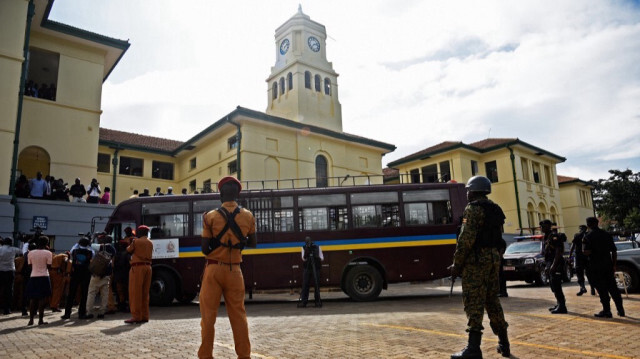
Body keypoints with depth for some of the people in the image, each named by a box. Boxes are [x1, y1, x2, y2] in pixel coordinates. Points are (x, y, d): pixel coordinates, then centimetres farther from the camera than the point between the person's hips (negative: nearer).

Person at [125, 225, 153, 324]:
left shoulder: (136, 241, -5)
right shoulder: (150, 243, 13)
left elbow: (129, 250, 8)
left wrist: (130, 244, 30)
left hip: (138, 267, -6)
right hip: (148, 267, 7)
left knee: (135, 292, -3)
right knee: (145, 293, 10)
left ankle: (136, 316, -5)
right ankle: (144, 316, 13)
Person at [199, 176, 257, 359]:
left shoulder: (210, 216, -8)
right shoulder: (248, 216, -1)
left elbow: (205, 249, -7)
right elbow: (252, 244, 10)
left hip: (214, 269, -2)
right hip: (235, 271, 2)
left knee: (208, 315, 7)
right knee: (238, 314, 10)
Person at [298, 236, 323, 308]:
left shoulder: (317, 247, 2)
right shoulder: (304, 248, 4)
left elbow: (322, 258, 1)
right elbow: (303, 259, -5)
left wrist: (317, 258, -20)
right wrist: (306, 252, -20)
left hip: (316, 268, -1)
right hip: (307, 268, 1)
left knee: (316, 285, 0)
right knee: (305, 285, -3)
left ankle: (317, 301, 8)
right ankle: (303, 301, 0)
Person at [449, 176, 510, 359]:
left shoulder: (473, 209, -11)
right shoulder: (496, 210, 16)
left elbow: (466, 239, -18)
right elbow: (497, 238, 17)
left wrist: (457, 264, -14)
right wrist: (493, 257, 20)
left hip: (477, 259, -9)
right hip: (494, 258, 9)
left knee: (474, 302, -8)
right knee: (492, 300, 16)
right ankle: (504, 344, 24)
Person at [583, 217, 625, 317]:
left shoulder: (588, 237, -10)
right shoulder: (607, 235, 8)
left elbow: (587, 252, -19)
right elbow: (614, 251, 10)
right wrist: (614, 265, 16)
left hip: (596, 266, -5)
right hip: (608, 265, 5)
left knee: (602, 290, 0)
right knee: (613, 288, 13)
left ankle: (607, 311, 3)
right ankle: (620, 309, 18)